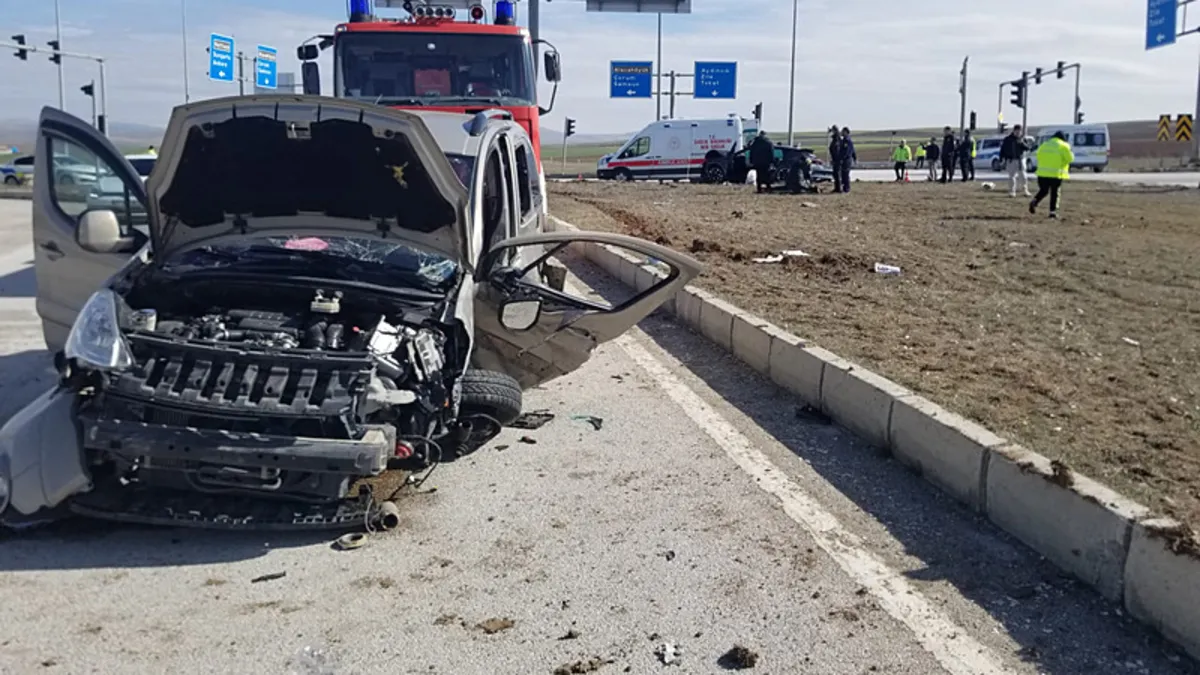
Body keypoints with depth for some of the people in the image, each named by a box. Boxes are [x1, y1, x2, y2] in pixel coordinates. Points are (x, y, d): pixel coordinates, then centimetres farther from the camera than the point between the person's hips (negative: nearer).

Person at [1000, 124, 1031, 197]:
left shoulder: (1023, 139, 5)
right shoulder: (1008, 139, 0)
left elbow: (1027, 148, -6)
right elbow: (1003, 149, 3)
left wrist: (1022, 143, -23)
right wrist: (1001, 159, -2)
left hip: (1020, 159, 1)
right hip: (1011, 160, -1)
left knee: (1023, 176, 0)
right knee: (1012, 176, 1)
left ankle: (1025, 191, 11)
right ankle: (1012, 191, 7)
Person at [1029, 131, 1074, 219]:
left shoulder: (1044, 145, 12)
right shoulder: (1064, 146, -2)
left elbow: (1038, 156, 14)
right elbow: (1070, 158, -4)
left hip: (1043, 172, 4)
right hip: (1056, 173, -4)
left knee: (1043, 190, 15)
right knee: (1055, 193, 4)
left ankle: (1034, 201, -12)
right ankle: (1053, 211, 1)